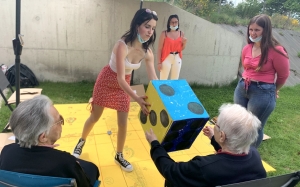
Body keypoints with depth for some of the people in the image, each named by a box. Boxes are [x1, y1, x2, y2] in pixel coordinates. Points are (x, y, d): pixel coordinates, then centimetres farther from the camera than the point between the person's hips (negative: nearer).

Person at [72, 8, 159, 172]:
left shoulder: (147, 52, -17)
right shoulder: (122, 46, -34)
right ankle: (82, 141, 41)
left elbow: (153, 79, -14)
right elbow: (120, 79, -37)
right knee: (95, 117, 11)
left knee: (123, 122, 4)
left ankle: (119, 156, 25)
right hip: (107, 81, -4)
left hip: (124, 85, 4)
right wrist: (137, 99, -48)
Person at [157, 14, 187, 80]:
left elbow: (182, 49, 15)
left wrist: (184, 43, -6)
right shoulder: (164, 33, -6)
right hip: (166, 58, -4)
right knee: (163, 80, -4)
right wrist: (159, 62, -10)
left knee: (175, 80, 10)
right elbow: (159, 49, -6)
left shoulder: (181, 33, 6)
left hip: (177, 59, 4)